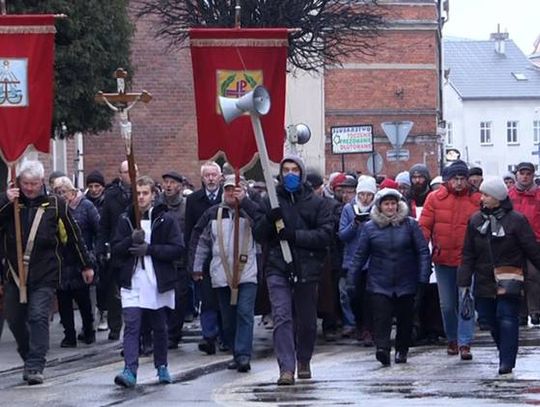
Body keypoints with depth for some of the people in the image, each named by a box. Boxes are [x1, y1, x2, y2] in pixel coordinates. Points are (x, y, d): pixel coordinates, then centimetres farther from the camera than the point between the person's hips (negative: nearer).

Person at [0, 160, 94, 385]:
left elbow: (73, 237, 8)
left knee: (38, 318, -12)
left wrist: (86, 265, 13)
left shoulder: (55, 204, 0)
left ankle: (35, 367, -13)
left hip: (44, 275, -3)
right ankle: (29, 358, 31)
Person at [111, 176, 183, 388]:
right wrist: (132, 240, -14)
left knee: (159, 328, 12)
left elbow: (178, 249, -6)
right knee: (131, 326, -11)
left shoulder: (165, 220, 1)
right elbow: (115, 249, 5)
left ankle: (162, 367, 27)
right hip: (132, 283, 1)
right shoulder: (125, 220, 8)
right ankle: (130, 371, -17)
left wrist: (149, 249, -14)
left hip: (158, 282, 0)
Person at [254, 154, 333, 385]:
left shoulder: (316, 203, 5)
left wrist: (296, 235, -15)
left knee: (307, 321, 10)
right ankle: (286, 368, -16)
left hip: (306, 269, 0)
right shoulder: (270, 201, 9)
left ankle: (304, 362, 30)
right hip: (277, 268, 0)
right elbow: (258, 234, 6)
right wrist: (268, 219, -15)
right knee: (282, 317, -12)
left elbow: (326, 234, -5)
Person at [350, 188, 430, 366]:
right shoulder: (370, 227, 4)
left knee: (405, 317, 7)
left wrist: (423, 277, -6)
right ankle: (382, 348, -24)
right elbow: (360, 255, 8)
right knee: (381, 316, -15)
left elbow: (423, 251, 2)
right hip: (379, 283, -1)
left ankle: (402, 350, 22)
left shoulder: (410, 224, 2)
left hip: (406, 283, 1)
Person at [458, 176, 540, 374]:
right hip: (484, 282, 5)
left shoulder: (516, 220, -7)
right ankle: (506, 355, 24)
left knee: (507, 319, -10)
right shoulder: (476, 220, 5)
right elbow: (468, 254, 8)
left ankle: (506, 362, -8)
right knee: (489, 319, 8)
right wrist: (464, 283, 4)